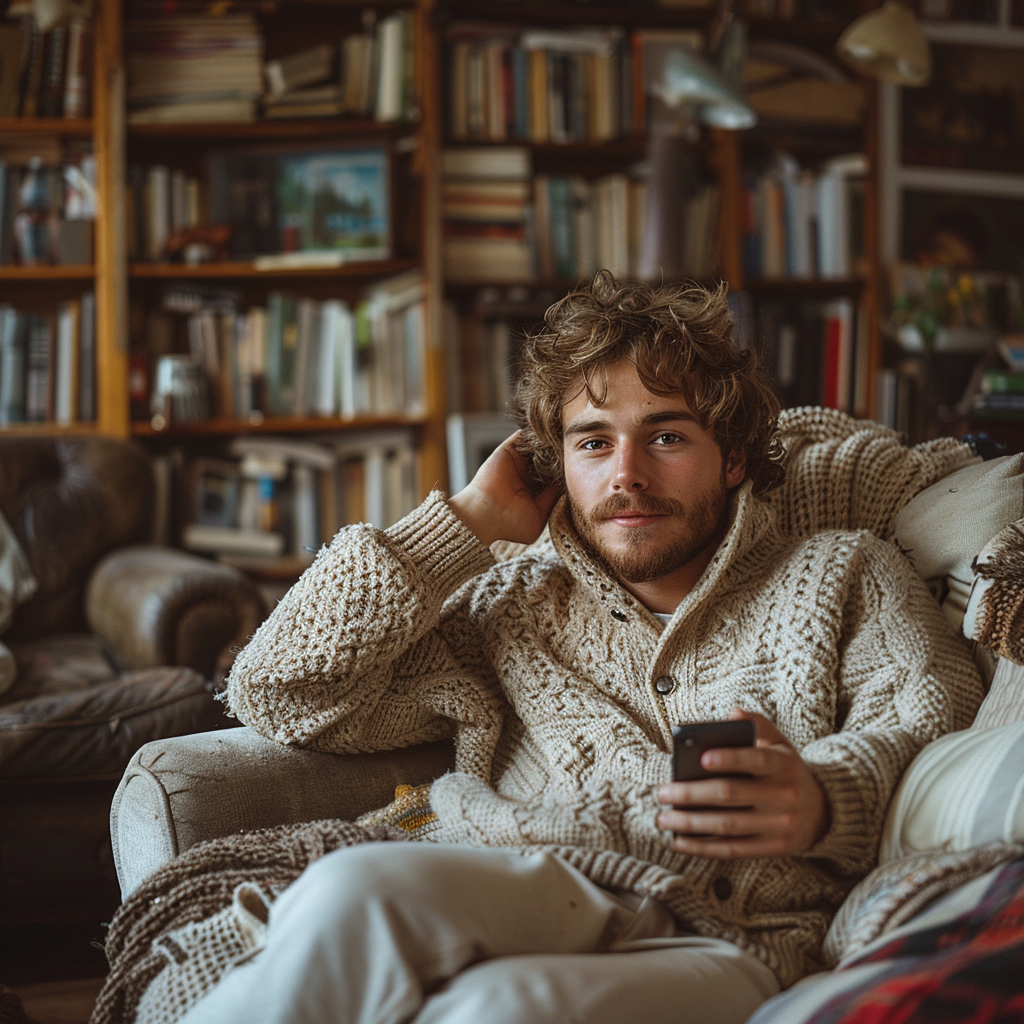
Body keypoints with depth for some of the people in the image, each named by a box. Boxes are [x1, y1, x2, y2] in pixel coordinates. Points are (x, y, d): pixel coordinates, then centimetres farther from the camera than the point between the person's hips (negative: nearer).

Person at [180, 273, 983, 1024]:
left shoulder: (842, 573, 22)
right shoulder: (511, 604, 25)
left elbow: (940, 717, 6)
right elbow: (280, 693, 16)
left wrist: (824, 800, -18)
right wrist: (470, 518, 17)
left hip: (716, 944, -1)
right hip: (508, 903, 2)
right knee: (353, 889, -36)